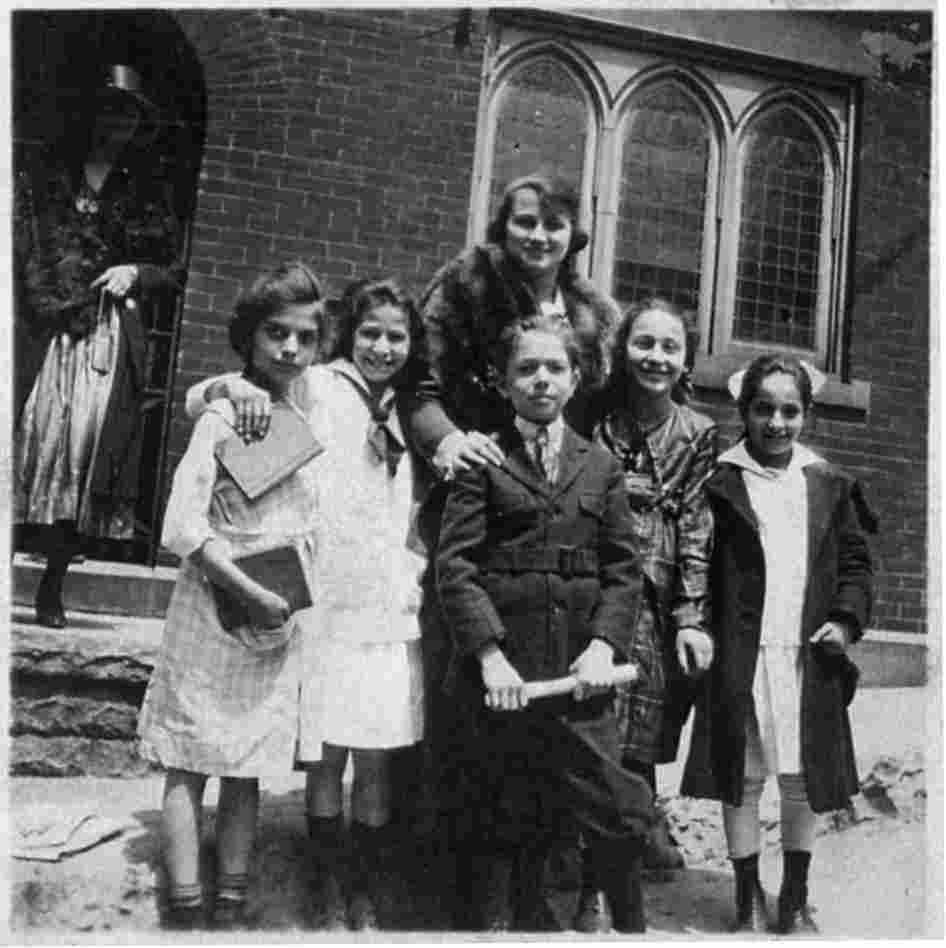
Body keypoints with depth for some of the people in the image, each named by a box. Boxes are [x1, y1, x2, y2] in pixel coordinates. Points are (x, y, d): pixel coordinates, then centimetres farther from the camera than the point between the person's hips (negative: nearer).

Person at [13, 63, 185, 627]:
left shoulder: (149, 193, 15)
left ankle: (54, 586, 8)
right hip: (43, 329, 0)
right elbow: (17, 246, 6)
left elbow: (176, 271, 15)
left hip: (108, 337, 0)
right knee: (31, 438, -7)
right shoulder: (44, 174, 14)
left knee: (88, 446, -3)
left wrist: (138, 272, -4)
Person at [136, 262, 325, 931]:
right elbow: (183, 529, -16)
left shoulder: (313, 416, 8)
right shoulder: (223, 416, -9)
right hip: (214, 609, -5)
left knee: (249, 768, 12)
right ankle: (185, 909, 12)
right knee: (189, 765, 3)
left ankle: (231, 907, 22)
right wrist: (255, 594, -17)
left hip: (282, 619, 5)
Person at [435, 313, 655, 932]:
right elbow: (455, 564, -5)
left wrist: (604, 643, -6)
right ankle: (495, 924, 25)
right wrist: (490, 652, -15)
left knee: (620, 811, 1)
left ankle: (631, 927, 24)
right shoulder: (483, 460, 3)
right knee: (498, 821, 7)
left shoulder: (601, 465, 12)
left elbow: (624, 569, 8)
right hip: (500, 673, -2)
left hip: (578, 671, 2)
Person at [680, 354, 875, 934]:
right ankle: (749, 899, 24)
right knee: (742, 781, 7)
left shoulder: (828, 485, 8)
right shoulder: (719, 483, -3)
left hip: (810, 658, 3)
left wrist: (847, 618, -2)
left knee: (804, 783, 12)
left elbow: (856, 560, 12)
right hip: (739, 659, -2)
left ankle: (796, 900, 30)